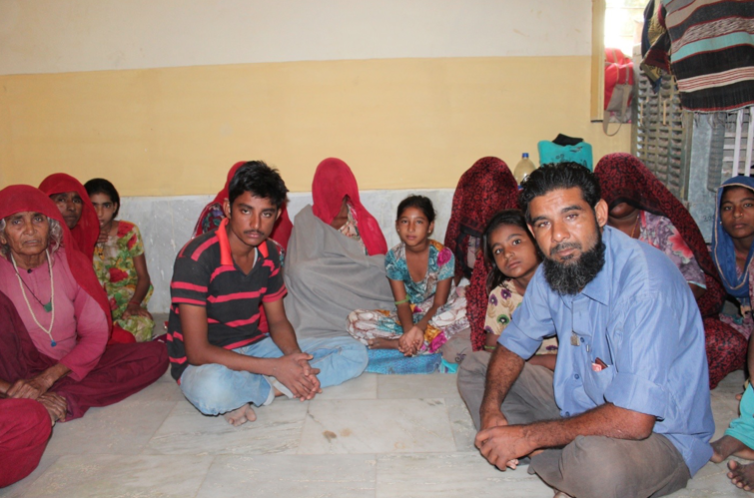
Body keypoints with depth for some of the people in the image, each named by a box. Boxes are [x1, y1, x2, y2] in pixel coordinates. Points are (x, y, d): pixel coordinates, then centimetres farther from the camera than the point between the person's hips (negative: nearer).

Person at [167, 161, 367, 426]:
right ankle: (274, 388, -11)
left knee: (354, 353, -4)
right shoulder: (197, 257, -22)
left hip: (253, 348, 7)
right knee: (213, 390, -44)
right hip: (206, 364, -6)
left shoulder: (268, 253, -1)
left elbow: (278, 322, 8)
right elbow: (197, 352, -23)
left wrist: (297, 362, -15)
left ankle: (251, 392, -17)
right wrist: (275, 368, -25)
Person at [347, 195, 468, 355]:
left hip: (436, 315, -2)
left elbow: (439, 304, -14)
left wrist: (419, 328, -32)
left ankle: (395, 343, -30)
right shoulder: (394, 258, -8)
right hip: (409, 317, 2)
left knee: (467, 309, -36)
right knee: (355, 319, -20)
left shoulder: (443, 255, -14)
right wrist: (409, 330, -31)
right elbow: (402, 303, -10)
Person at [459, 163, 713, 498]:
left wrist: (529, 436, -24)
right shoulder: (552, 270, -6)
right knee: (473, 366, 4)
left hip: (657, 433, -7)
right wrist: (491, 408, -14)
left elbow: (633, 421, -34)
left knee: (600, 462, -41)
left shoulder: (645, 283, -30)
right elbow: (513, 344, 6)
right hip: (578, 402, 7)